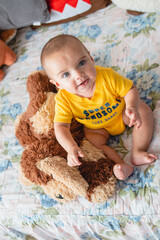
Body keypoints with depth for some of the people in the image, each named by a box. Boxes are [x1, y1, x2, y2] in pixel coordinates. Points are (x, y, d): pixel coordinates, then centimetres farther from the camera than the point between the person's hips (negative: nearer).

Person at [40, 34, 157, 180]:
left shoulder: (106, 76, -33)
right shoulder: (64, 99, -32)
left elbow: (130, 89, -22)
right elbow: (61, 126, -31)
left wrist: (132, 106, -43)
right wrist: (71, 148, -49)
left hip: (121, 114, 0)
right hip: (97, 128, 0)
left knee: (144, 110, -17)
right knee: (92, 140, -23)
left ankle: (138, 152, -17)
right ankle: (123, 166, -20)